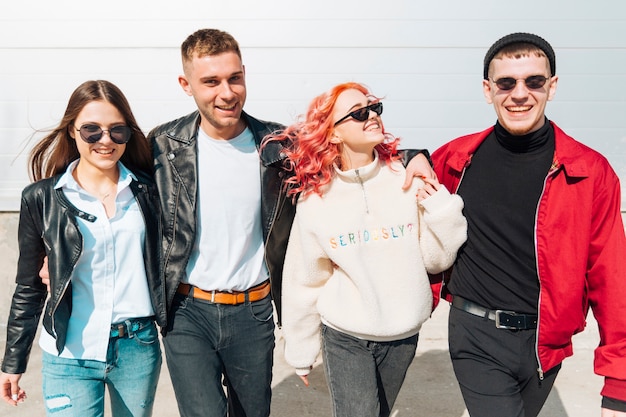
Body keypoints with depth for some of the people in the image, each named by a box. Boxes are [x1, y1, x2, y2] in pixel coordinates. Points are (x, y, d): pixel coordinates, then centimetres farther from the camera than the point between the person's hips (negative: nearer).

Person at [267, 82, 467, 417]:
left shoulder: (408, 180, -8)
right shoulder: (314, 198, -9)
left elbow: (436, 260, -1)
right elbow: (304, 282, 0)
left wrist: (441, 210, -18)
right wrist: (301, 352, 8)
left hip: (403, 336, 2)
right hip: (344, 339, -2)